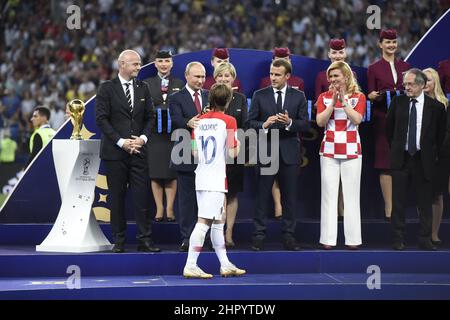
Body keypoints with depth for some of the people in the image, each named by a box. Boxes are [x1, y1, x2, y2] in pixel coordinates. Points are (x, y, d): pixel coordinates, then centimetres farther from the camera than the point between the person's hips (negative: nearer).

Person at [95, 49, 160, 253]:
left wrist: (143, 138, -6)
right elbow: (101, 119, -7)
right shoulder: (107, 89, -2)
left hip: (138, 150, 3)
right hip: (114, 152, -3)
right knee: (116, 197, 3)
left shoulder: (143, 88, 11)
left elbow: (149, 117, 12)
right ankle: (118, 241, 9)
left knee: (142, 196, -2)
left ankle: (145, 240, 0)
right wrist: (121, 142, -13)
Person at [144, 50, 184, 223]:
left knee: (171, 172, 1)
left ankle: (170, 209, 6)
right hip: (153, 134, 0)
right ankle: (159, 209, 8)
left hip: (173, 133, 0)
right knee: (155, 173, 1)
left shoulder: (179, 84, 8)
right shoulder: (147, 84, 8)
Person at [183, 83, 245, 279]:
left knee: (218, 221, 15)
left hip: (201, 177, 7)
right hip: (217, 179, -7)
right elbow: (232, 153, -9)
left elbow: (195, 153, 10)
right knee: (204, 221, -8)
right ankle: (190, 266, -11)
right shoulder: (228, 121, -8)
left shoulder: (200, 121, 9)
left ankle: (225, 264, 22)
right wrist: (238, 144, 11)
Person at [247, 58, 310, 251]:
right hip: (266, 151, -1)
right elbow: (250, 122, 2)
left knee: (289, 196, 5)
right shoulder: (259, 96, 5)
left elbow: (305, 125, 2)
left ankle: (288, 235, 12)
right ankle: (259, 235, 4)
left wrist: (289, 123, -16)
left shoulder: (298, 96, 6)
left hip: (289, 153, 1)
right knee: (262, 195, -1)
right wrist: (264, 125, -18)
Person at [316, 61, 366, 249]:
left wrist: (343, 100, -14)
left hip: (351, 151, -1)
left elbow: (356, 119, -12)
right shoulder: (324, 97, 7)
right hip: (329, 150, 1)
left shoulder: (358, 97, 4)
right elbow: (320, 121, -6)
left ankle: (352, 238, 3)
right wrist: (333, 101, -13)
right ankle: (328, 238, 1)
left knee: (351, 194, -1)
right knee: (329, 194, -1)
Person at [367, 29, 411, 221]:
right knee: (385, 163, -5)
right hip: (383, 119, -3)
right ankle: (389, 207, -4)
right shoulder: (374, 68, 5)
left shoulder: (404, 66, 14)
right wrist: (377, 95, -19)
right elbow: (370, 94, 2)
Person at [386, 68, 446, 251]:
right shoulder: (397, 102, 2)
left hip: (424, 160, -1)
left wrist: (432, 154, 8)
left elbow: (441, 134, 9)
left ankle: (425, 240, 9)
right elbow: (389, 127, 16)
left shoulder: (436, 107, -3)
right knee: (398, 201, 3)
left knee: (425, 202, 2)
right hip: (401, 158, 1)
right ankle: (398, 239, 10)